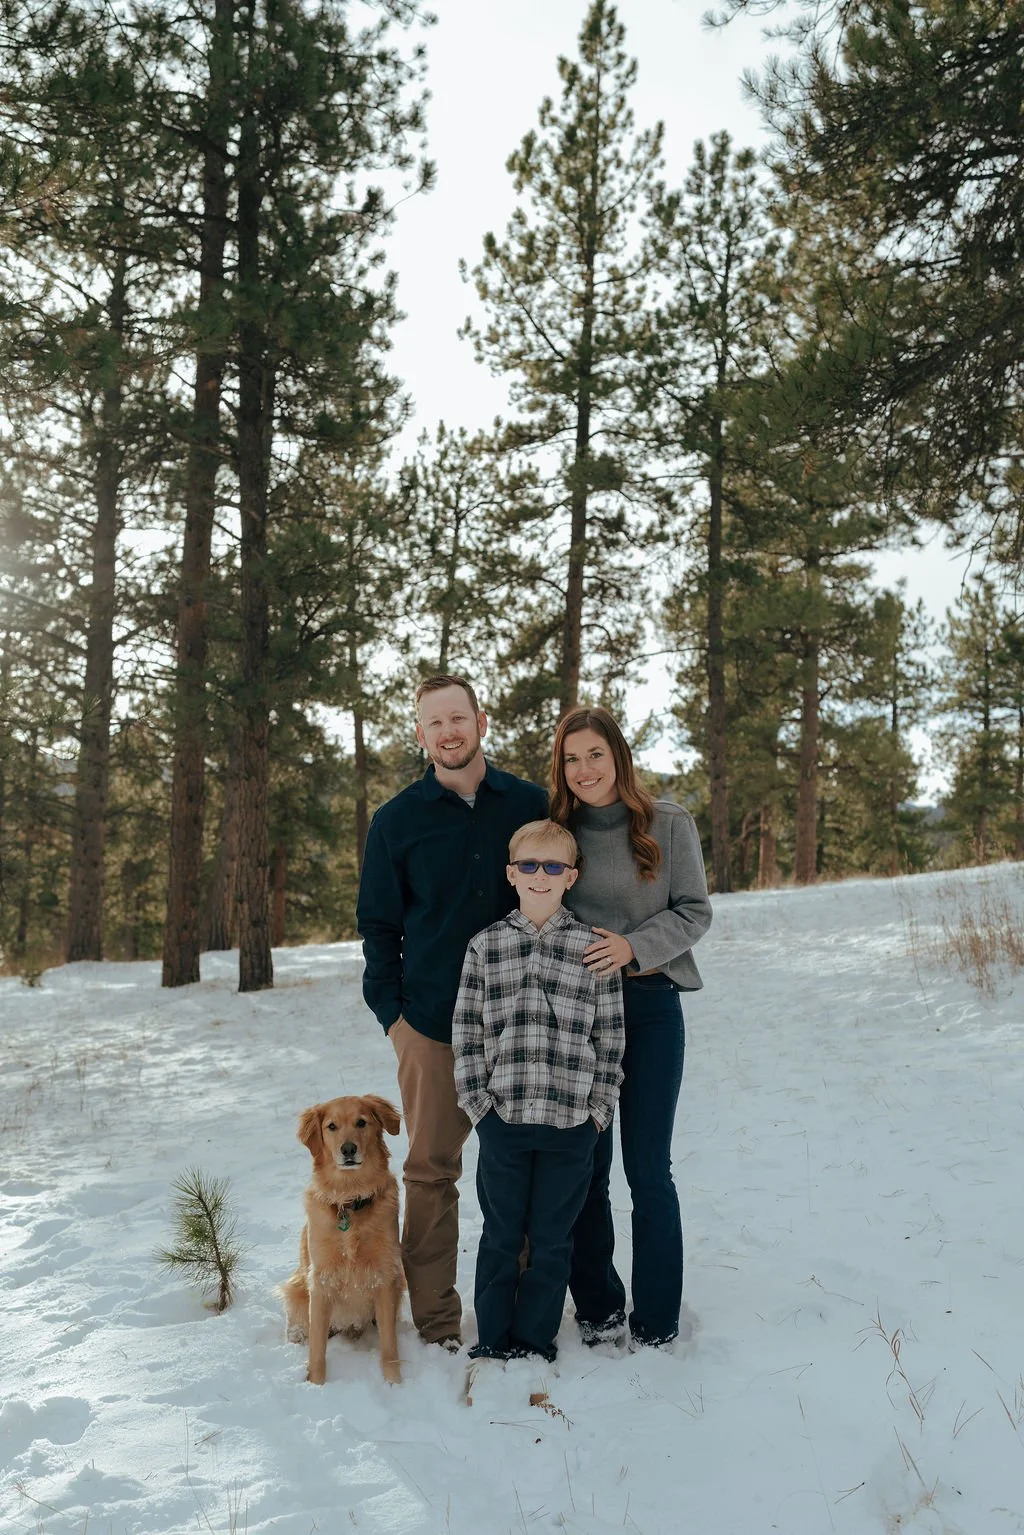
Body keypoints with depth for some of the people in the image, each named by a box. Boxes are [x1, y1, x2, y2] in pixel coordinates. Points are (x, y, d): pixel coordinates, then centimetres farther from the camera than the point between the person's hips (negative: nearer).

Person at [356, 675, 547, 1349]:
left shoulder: (531, 805, 4)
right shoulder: (397, 820, 2)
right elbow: (378, 925, 7)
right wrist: (391, 1012, -1)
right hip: (433, 1025, -1)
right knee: (432, 1170, 4)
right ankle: (436, 1318, 18)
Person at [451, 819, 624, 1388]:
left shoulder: (595, 947, 1)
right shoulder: (486, 946, 3)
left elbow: (610, 1037, 3)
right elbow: (466, 1031, 4)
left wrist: (599, 1108, -1)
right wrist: (478, 1099, -3)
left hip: (571, 1123, 0)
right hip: (503, 1117, 1)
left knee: (552, 1239, 10)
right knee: (501, 1236, 11)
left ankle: (535, 1339, 26)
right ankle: (493, 1337, 27)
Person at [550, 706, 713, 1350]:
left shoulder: (669, 823, -2)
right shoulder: (556, 828, 4)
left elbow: (695, 911, -2)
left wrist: (634, 946, -16)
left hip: (649, 1005, -2)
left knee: (648, 1169, 2)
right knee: (584, 1166, 9)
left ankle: (656, 1320, 17)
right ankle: (597, 1307, 26)